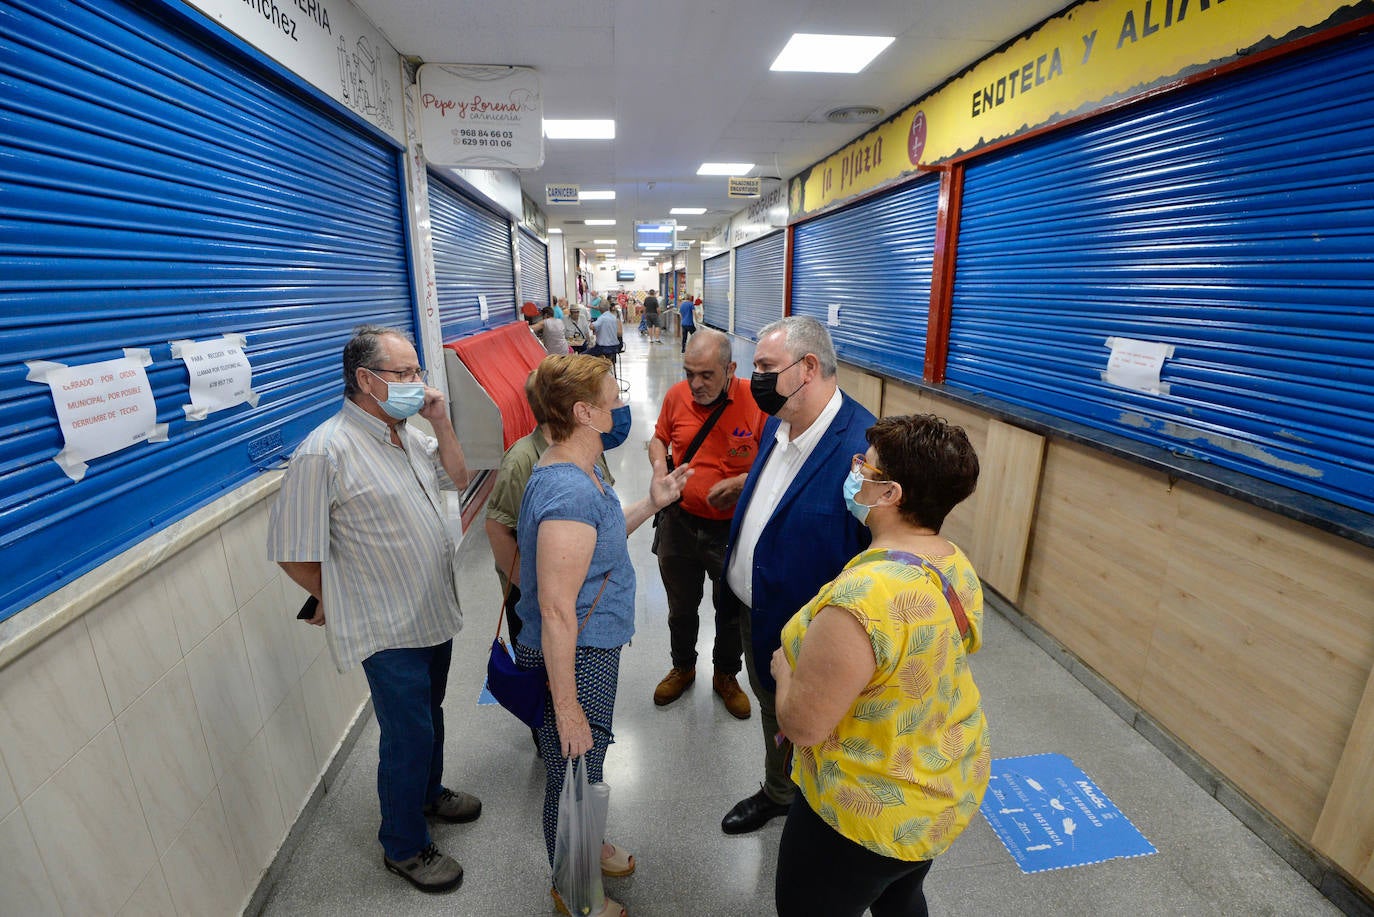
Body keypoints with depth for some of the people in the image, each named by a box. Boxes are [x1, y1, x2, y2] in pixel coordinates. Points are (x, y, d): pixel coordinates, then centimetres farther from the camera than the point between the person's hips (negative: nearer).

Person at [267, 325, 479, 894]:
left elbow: (457, 479, 12)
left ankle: (429, 794, 51)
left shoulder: (407, 433, 2)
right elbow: (292, 552, -19)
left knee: (429, 714, 25)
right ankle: (404, 848, 33)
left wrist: (441, 424, -4)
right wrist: (342, 601, -3)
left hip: (435, 612, 8)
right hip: (390, 632, -7)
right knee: (408, 736, 8)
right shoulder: (325, 452, -24)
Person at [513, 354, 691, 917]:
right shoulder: (568, 491, -31)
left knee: (587, 767, 30)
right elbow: (556, 612, -29)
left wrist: (651, 504, 6)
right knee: (573, 777, 16)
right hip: (573, 664, -9)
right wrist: (566, 708, -21)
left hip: (593, 650, 9)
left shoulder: (575, 473, 1)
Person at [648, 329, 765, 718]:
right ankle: (682, 668, 50)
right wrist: (660, 467, -10)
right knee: (681, 609, 23)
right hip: (680, 523, 3)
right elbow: (659, 438, 10)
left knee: (732, 612, 18)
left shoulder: (756, 401, -18)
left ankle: (726, 676, 46)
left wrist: (739, 482, -25)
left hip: (733, 529, -2)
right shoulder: (677, 395, -7)